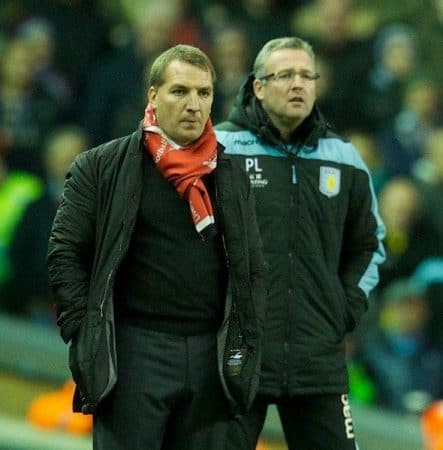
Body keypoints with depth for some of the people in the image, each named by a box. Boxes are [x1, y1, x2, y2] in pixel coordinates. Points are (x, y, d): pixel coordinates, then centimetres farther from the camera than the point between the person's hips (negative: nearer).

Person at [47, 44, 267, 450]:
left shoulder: (232, 176, 13)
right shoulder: (102, 167, 2)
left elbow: (254, 268, 17)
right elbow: (65, 253, 0)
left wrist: (247, 341, 7)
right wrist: (86, 334, -8)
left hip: (211, 356, 4)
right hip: (132, 352, -4)